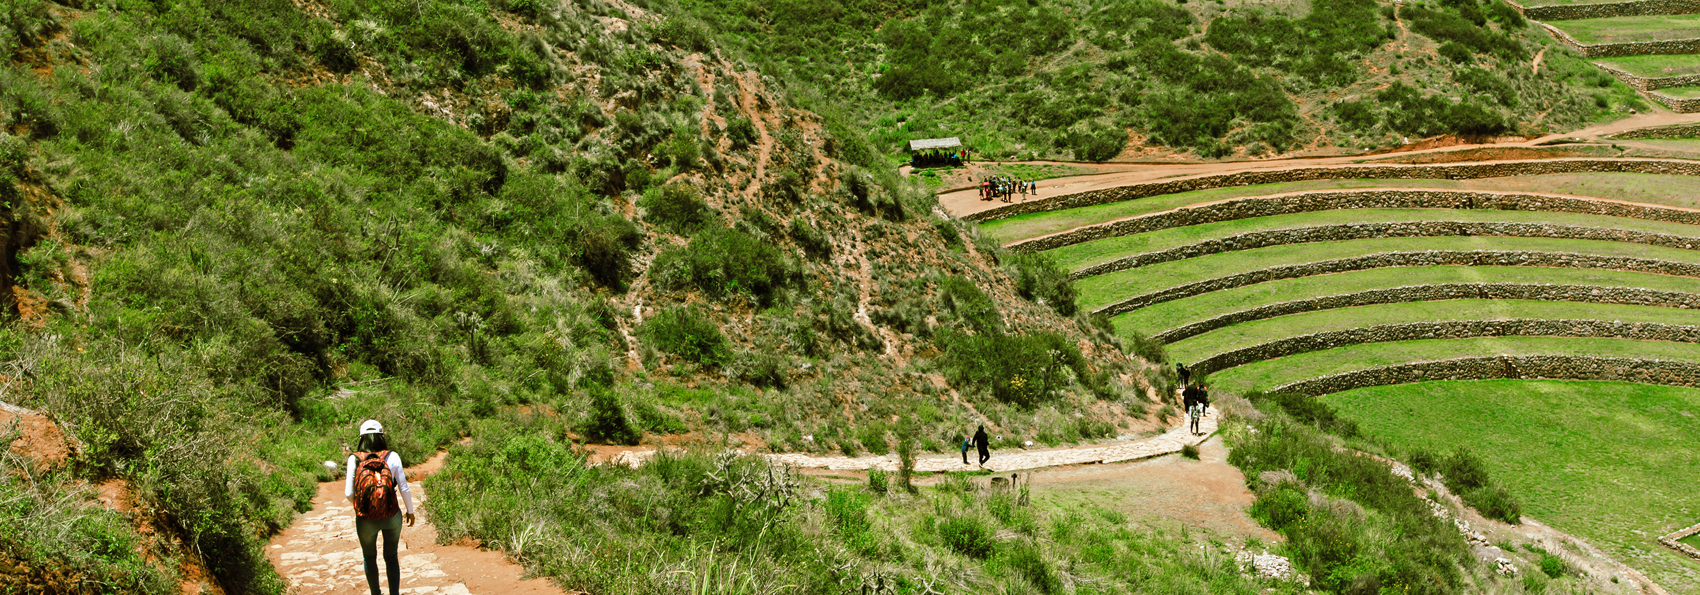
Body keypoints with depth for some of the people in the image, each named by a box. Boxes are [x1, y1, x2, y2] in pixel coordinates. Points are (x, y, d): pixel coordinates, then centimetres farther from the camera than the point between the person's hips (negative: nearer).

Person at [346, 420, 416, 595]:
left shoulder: (354, 459, -12)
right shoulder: (392, 456, -10)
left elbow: (348, 493, -12)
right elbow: (404, 488, -8)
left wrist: (358, 507, 10)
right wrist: (410, 511, 8)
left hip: (366, 520, 0)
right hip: (392, 517, 0)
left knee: (369, 557, 25)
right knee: (391, 557, 22)